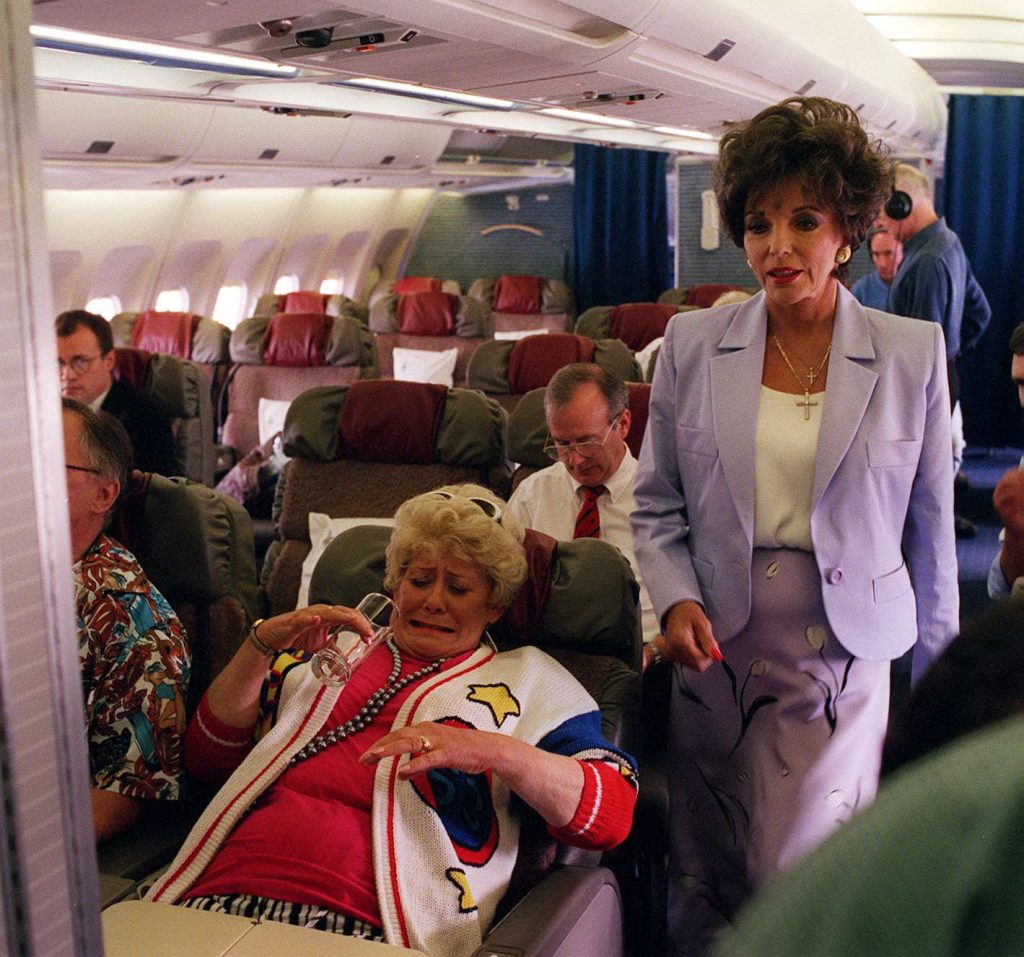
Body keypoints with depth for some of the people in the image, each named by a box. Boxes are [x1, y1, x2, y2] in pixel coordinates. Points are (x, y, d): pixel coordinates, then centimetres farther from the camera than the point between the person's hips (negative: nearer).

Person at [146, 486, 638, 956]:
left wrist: (495, 751, -16)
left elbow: (611, 812, 2)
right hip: (222, 895, 4)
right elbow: (206, 757, 21)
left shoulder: (525, 679, 15)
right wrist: (260, 644, 5)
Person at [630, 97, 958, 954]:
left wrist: (937, 682, 8)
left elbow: (930, 529, 5)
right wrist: (677, 600, -10)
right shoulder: (692, 344, 1)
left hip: (838, 662, -1)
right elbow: (657, 507, 7)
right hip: (713, 655, 2)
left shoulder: (913, 354, -1)